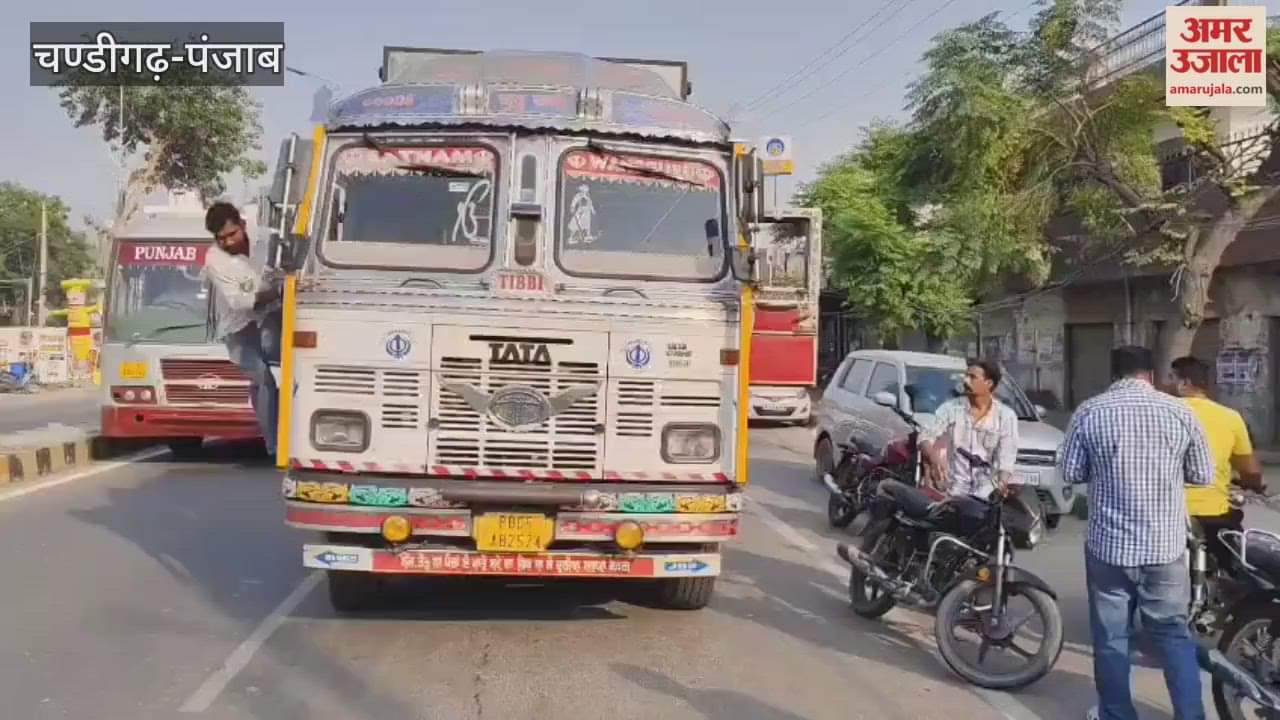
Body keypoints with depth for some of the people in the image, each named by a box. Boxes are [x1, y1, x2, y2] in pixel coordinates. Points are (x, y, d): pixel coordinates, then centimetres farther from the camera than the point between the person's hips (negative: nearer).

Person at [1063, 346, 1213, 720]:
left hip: (1109, 545, -1)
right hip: (1166, 546, 1)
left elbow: (1072, 473, 0)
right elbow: (1203, 475, 4)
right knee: (1175, 634, 15)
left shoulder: (1088, 412, -6)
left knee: (1111, 637, 11)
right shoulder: (1180, 411, -3)